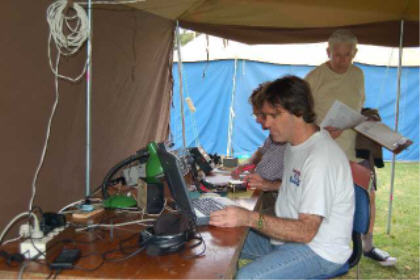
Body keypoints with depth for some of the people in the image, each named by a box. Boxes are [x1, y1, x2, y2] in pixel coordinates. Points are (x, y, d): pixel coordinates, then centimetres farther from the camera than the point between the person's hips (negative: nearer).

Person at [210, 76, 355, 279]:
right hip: (290, 235, 10)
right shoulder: (294, 144, 6)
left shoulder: (321, 157, -26)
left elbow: (305, 231, -29)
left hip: (319, 251, -9)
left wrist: (250, 218, -37)